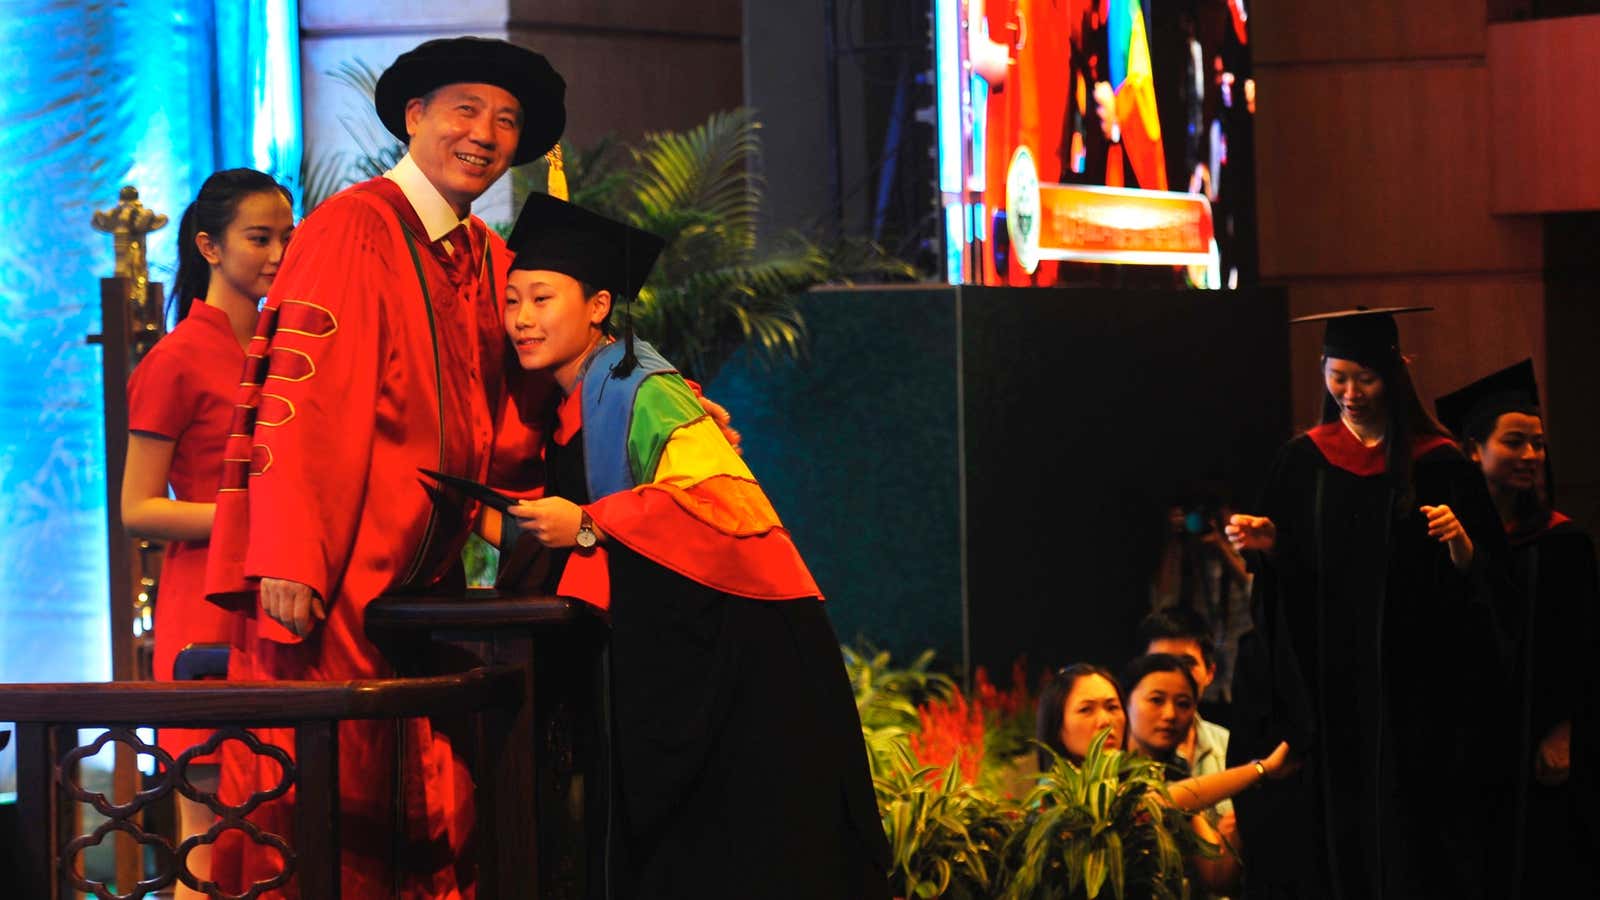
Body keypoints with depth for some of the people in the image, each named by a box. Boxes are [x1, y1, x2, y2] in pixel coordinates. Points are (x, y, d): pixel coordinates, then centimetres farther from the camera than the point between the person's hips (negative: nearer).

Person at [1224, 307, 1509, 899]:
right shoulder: (1303, 461, 7)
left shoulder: (1436, 464, -1)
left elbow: (1483, 572, -1)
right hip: (1326, 683, 2)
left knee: (1409, 828, -3)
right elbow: (1288, 573, 12)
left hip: (1413, 687, -2)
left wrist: (1458, 540, -20)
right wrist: (1266, 544, -8)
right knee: (1335, 827, 0)